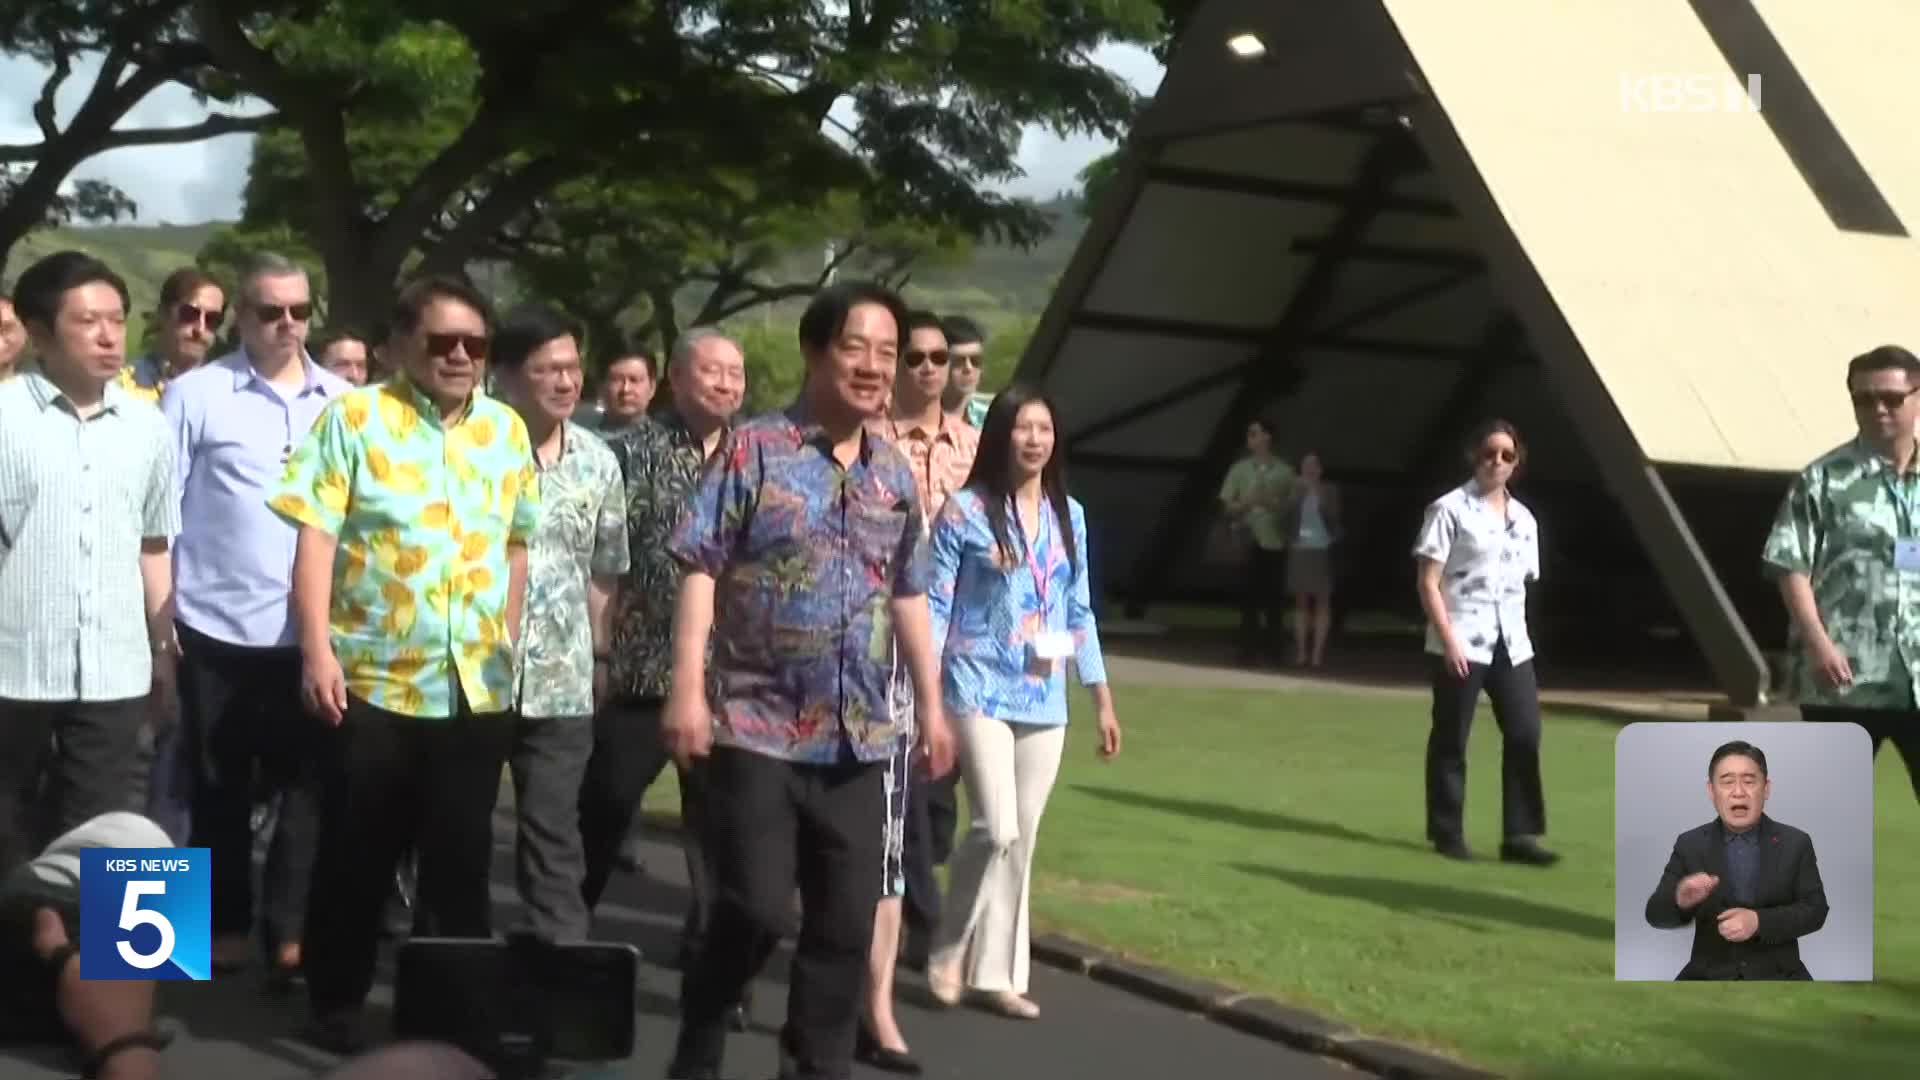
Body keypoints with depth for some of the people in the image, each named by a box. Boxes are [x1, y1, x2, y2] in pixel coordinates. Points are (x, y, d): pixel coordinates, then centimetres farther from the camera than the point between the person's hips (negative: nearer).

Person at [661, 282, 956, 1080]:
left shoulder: (896, 474, 11)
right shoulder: (754, 449, -6)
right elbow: (701, 570, -10)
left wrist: (931, 704, 15)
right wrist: (688, 687, -17)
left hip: (860, 738, 5)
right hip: (758, 728, -5)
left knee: (847, 924, 6)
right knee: (757, 909, -6)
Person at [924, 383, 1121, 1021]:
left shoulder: (1069, 515, 9)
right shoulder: (966, 510, -6)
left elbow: (1079, 613, 14)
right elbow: (934, 607, -6)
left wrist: (1103, 699, 13)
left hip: (1045, 700, 5)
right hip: (980, 692, -5)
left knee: (1022, 840, 6)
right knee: (997, 829, -14)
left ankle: (996, 972, 15)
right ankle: (949, 952, 6)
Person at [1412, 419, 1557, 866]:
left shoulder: (1524, 518, 13)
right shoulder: (1451, 509, -6)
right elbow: (1428, 582, -9)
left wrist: (1517, 629, 8)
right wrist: (1448, 639, -16)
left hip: (1511, 642, 6)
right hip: (1461, 642, -6)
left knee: (1525, 733, -2)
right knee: (1451, 738, 2)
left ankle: (1520, 834, 3)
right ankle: (1447, 833, 12)